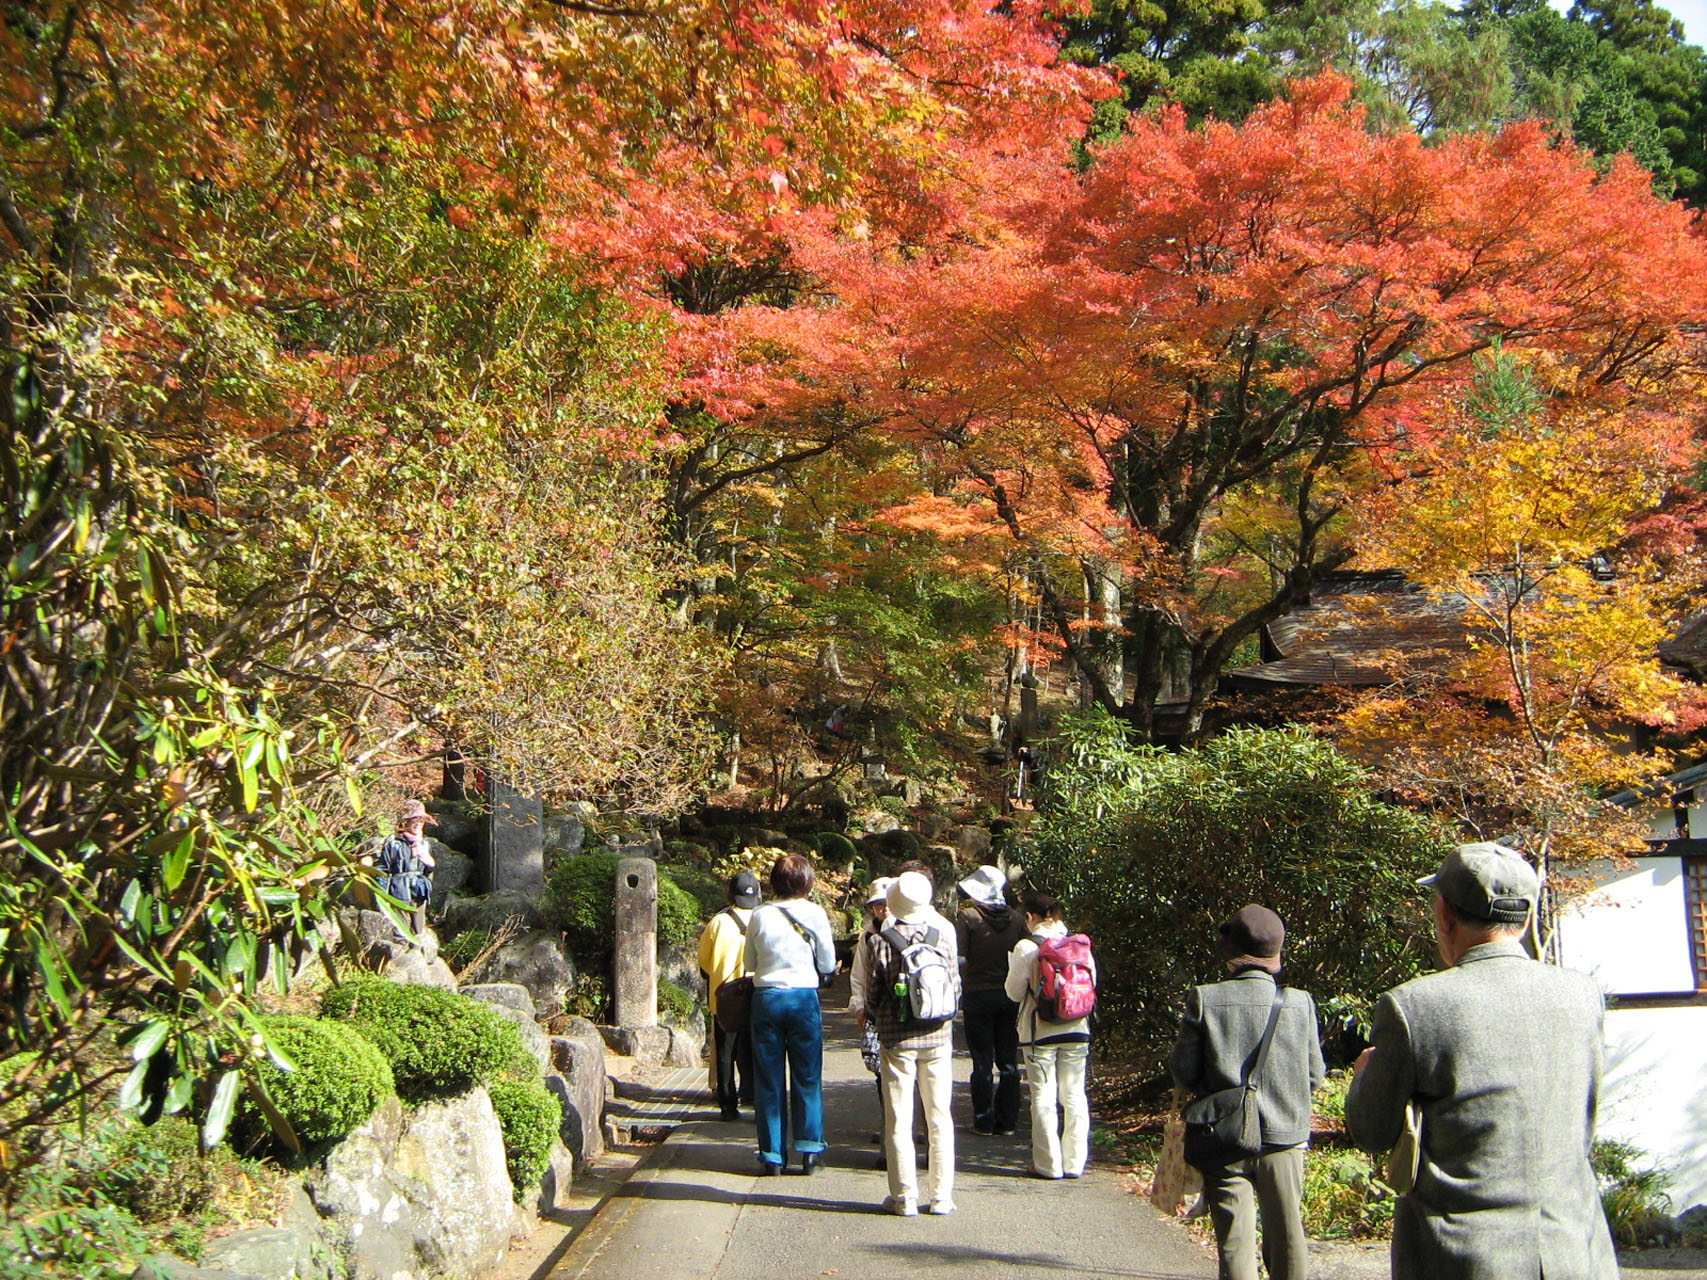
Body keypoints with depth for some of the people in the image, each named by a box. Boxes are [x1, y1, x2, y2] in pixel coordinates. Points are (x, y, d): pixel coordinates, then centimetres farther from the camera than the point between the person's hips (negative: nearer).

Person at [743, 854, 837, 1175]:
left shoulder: (760, 916, -2)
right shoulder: (815, 914, -5)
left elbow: (750, 963, 8)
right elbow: (828, 964, 2)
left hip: (766, 997, 1)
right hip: (804, 997, -1)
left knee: (769, 1080, 7)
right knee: (807, 1078, 8)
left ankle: (772, 1155, 10)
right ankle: (809, 1152, 6)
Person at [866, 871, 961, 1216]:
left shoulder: (880, 942, -10)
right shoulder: (943, 935, -3)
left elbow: (873, 997, -6)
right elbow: (955, 987, 4)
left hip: (896, 1039, -2)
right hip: (938, 1037, 2)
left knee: (898, 1120, 5)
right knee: (940, 1118, 10)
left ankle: (904, 1196, 7)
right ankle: (940, 1196, 12)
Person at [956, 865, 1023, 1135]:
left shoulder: (967, 917, -11)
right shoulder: (1016, 918, 1)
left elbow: (959, 959, -13)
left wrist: (961, 984, 4)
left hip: (978, 994, -3)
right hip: (1010, 996, 3)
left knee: (982, 1062, 3)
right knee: (1008, 1060, 10)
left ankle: (984, 1121, 6)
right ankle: (1007, 1120, 12)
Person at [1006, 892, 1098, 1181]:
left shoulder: (1026, 947, -10)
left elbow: (1014, 992, -4)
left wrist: (1012, 963, 13)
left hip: (1040, 1032, -3)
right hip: (1077, 1031, 4)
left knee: (1043, 1098, 4)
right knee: (1075, 1096, 10)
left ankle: (1049, 1164, 6)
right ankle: (1075, 1162, 14)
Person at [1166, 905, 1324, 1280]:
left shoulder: (1204, 1000, -11)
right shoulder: (1300, 1002, -7)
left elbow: (1183, 1070, -8)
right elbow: (1315, 1077, 0)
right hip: (1284, 1137, 2)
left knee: (1235, 1242, 5)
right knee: (1286, 1238, 15)